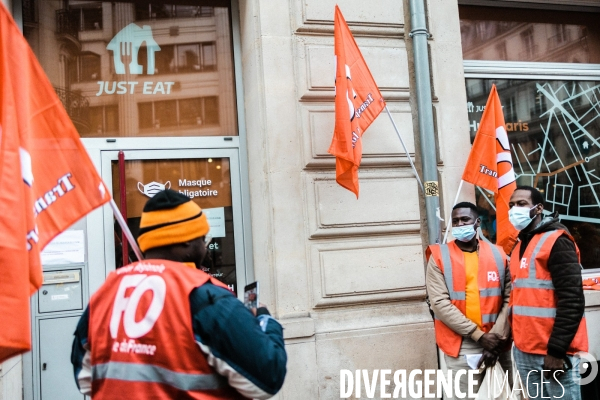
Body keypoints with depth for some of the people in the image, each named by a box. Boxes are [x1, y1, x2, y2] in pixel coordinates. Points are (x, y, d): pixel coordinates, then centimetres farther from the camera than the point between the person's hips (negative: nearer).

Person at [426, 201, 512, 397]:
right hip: (462, 345, -2)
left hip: (498, 340, 2)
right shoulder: (439, 257, -1)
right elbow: (440, 303, -10)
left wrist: (498, 336, -10)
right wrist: (479, 335, -13)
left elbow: (509, 298, 2)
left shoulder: (498, 254, 6)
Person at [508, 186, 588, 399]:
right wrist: (515, 339, 13)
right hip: (524, 350, 7)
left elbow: (572, 300, -16)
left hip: (553, 351, -7)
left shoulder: (557, 241, -9)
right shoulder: (519, 246, 14)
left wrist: (556, 349, -19)